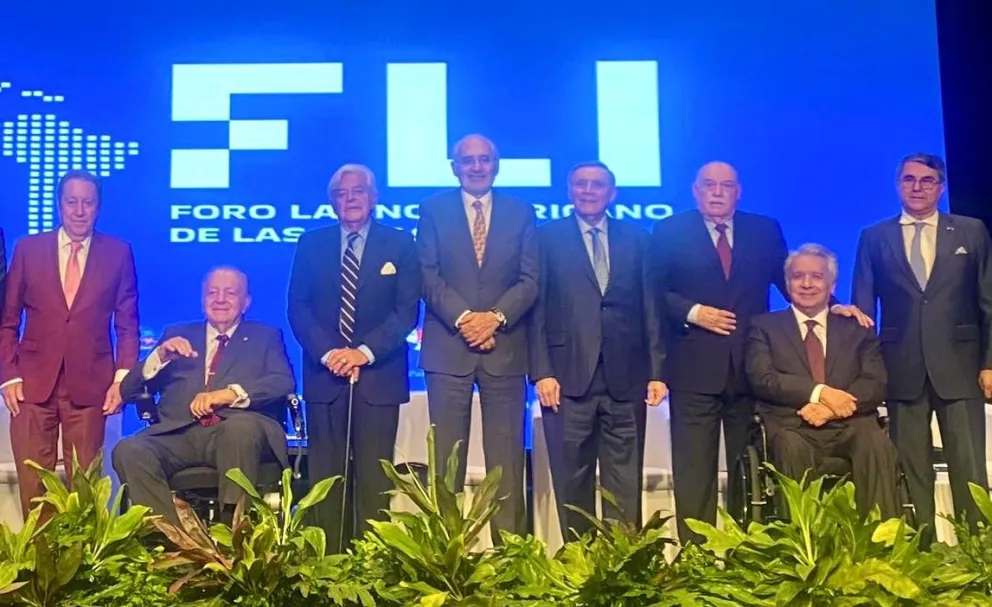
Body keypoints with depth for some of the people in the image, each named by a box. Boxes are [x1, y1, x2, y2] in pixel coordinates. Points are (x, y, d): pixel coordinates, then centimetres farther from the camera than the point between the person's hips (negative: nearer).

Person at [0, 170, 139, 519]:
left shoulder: (118, 253, 5)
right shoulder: (28, 248, 7)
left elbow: (127, 324, 6)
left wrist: (123, 378, -4)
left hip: (90, 384, -1)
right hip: (33, 382, 1)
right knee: (32, 482, 1)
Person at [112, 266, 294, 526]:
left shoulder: (266, 336, 20)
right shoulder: (177, 334, 25)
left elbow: (283, 382, 0)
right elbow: (130, 389, 17)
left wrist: (230, 394, -18)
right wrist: (160, 355, -4)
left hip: (237, 431, -2)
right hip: (179, 434, 2)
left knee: (242, 425, -37)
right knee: (128, 451, -28)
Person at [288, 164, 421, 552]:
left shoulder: (400, 244, 6)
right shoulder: (311, 244, 11)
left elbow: (407, 310, -1)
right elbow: (298, 307, 5)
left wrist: (365, 352, -13)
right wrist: (327, 352, -11)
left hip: (379, 374, -1)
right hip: (325, 373, 2)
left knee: (374, 474, -1)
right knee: (326, 473, 2)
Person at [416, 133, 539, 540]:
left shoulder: (521, 212, 11)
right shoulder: (433, 209, 9)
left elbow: (530, 279, 3)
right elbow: (427, 275, 0)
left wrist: (496, 317, -13)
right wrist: (462, 317, -13)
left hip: (505, 346, 1)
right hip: (447, 346, 0)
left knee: (506, 456, 2)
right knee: (446, 455, 0)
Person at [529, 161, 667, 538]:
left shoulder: (637, 239, 13)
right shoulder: (548, 237, 7)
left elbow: (651, 309, 9)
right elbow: (537, 309, 2)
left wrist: (656, 372, 2)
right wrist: (542, 372, -7)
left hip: (625, 378, 2)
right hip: (569, 376, -1)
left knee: (625, 482, 4)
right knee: (572, 480, 5)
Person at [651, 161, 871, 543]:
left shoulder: (765, 230, 13)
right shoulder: (670, 231, 6)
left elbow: (789, 281, 10)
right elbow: (654, 291, 0)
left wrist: (831, 306, -4)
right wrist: (691, 312, -13)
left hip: (751, 368, 3)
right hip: (694, 369, -2)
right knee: (694, 470, 0)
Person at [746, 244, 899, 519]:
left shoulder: (857, 328, 20)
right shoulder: (765, 326, 14)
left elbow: (876, 384, 6)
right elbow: (762, 379, -3)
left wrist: (830, 408, -14)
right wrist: (819, 392, -17)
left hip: (849, 426, 2)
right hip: (792, 427, -2)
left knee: (877, 443, -31)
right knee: (792, 447, -36)